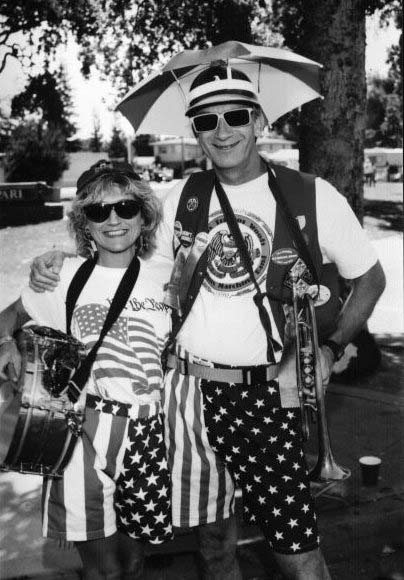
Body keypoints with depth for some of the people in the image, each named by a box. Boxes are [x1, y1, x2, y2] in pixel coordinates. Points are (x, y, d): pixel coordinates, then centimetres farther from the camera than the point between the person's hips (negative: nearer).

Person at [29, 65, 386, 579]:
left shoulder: (313, 198, -3)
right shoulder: (183, 197, 5)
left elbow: (370, 278, 8)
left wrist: (329, 348, -2)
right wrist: (63, 265, 3)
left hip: (265, 393, -2)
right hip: (187, 388, 3)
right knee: (211, 528, 16)